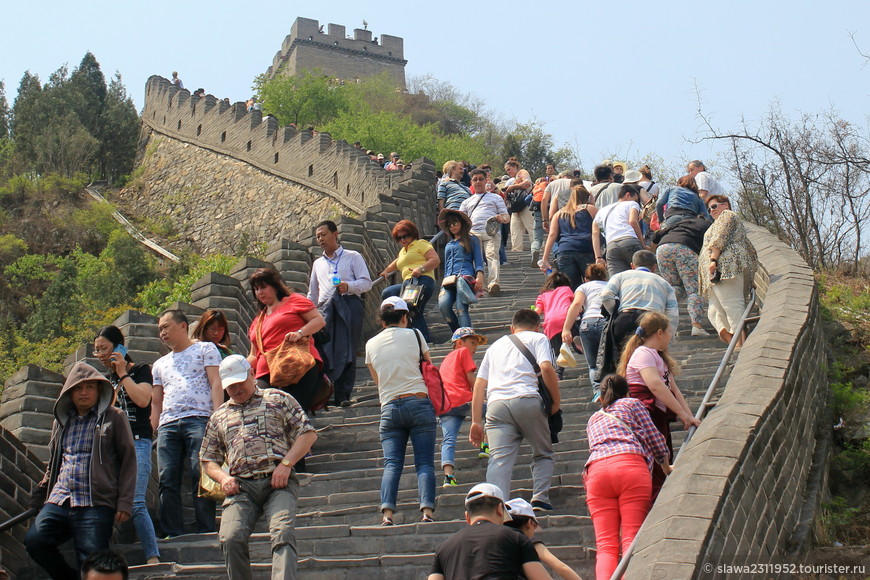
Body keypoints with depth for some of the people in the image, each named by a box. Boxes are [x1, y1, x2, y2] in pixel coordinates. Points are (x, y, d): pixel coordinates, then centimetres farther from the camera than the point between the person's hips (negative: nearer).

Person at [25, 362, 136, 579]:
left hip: (97, 504, -4)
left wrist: (124, 503, -6)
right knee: (34, 541, -17)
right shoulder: (62, 421, 21)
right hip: (59, 501, 5)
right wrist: (39, 495, 19)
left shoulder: (114, 418, 6)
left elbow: (128, 459, 2)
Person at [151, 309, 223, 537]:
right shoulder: (160, 364, 29)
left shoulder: (205, 349, 13)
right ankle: (171, 534, -2)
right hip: (167, 425, 5)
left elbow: (215, 384, 2)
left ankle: (206, 532, -11)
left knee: (201, 477, -11)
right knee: (167, 480, -4)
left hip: (198, 419, -5)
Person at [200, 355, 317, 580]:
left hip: (278, 482, -2)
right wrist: (222, 477, 4)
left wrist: (286, 464, -7)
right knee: (231, 539, -23)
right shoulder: (219, 417, 25)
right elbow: (208, 459, 27)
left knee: (283, 534, -27)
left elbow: (308, 433, 7)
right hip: (241, 486, 3)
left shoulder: (278, 399, 15)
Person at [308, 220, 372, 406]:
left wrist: (349, 286, -15)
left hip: (349, 306, -3)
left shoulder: (353, 257, 13)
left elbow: (367, 282, 3)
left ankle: (343, 395, -6)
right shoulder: (318, 264, 28)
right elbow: (312, 293, 31)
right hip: (326, 308, 3)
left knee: (346, 352, -7)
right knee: (324, 351, -12)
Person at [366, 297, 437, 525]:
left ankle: (387, 513, -17)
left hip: (389, 407, 2)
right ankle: (427, 511, -16)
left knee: (392, 464, -1)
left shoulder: (371, 344, 11)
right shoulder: (414, 335, 4)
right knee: (424, 462, -3)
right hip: (418, 402, -2)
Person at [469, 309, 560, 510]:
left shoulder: (496, 345, 32)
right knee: (543, 454, 14)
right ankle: (540, 498, -3)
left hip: (496, 404, 3)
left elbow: (479, 384, 23)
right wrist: (556, 401, 8)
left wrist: (476, 421, 21)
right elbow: (546, 368, -1)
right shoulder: (538, 338, 20)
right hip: (527, 400, -3)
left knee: (499, 459, -9)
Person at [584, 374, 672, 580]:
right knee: (632, 539, -9)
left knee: (605, 545, -5)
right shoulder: (632, 404, 24)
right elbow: (654, 439, 18)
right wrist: (667, 468, 33)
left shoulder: (593, 420, 35)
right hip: (630, 466, -3)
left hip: (596, 472, 3)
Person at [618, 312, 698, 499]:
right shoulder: (643, 354, -9)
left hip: (661, 419, 10)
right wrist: (682, 413, -24)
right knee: (656, 472, -15)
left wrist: (689, 416, 2)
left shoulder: (660, 357, 23)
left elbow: (673, 389, 15)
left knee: (666, 468, 8)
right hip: (647, 420, -10)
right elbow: (656, 386, -22)